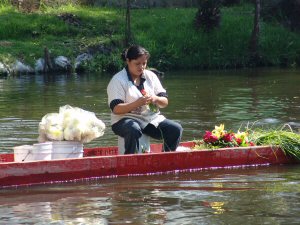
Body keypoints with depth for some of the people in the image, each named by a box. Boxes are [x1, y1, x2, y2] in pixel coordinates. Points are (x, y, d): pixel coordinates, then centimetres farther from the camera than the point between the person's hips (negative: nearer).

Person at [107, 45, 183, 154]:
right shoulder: (118, 80, -4)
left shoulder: (151, 76, 11)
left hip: (152, 118, 5)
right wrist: (137, 103, -27)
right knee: (134, 130, -40)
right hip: (126, 119, -5)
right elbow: (115, 109, -14)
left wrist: (155, 99, -14)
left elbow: (165, 102, 11)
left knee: (176, 129, -17)